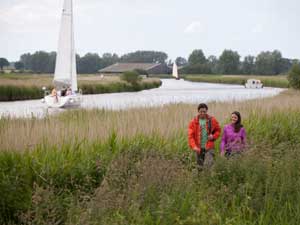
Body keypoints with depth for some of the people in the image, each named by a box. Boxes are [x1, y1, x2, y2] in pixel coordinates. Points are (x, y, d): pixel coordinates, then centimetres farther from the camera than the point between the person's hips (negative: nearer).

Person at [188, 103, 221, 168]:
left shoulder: (212, 120, 2)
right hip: (199, 148, 1)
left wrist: (213, 136, -6)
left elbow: (218, 130, 15)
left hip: (209, 148, -1)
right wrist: (194, 146, -22)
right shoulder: (193, 122, -1)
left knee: (208, 165, -14)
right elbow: (191, 136, -7)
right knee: (200, 167, 8)